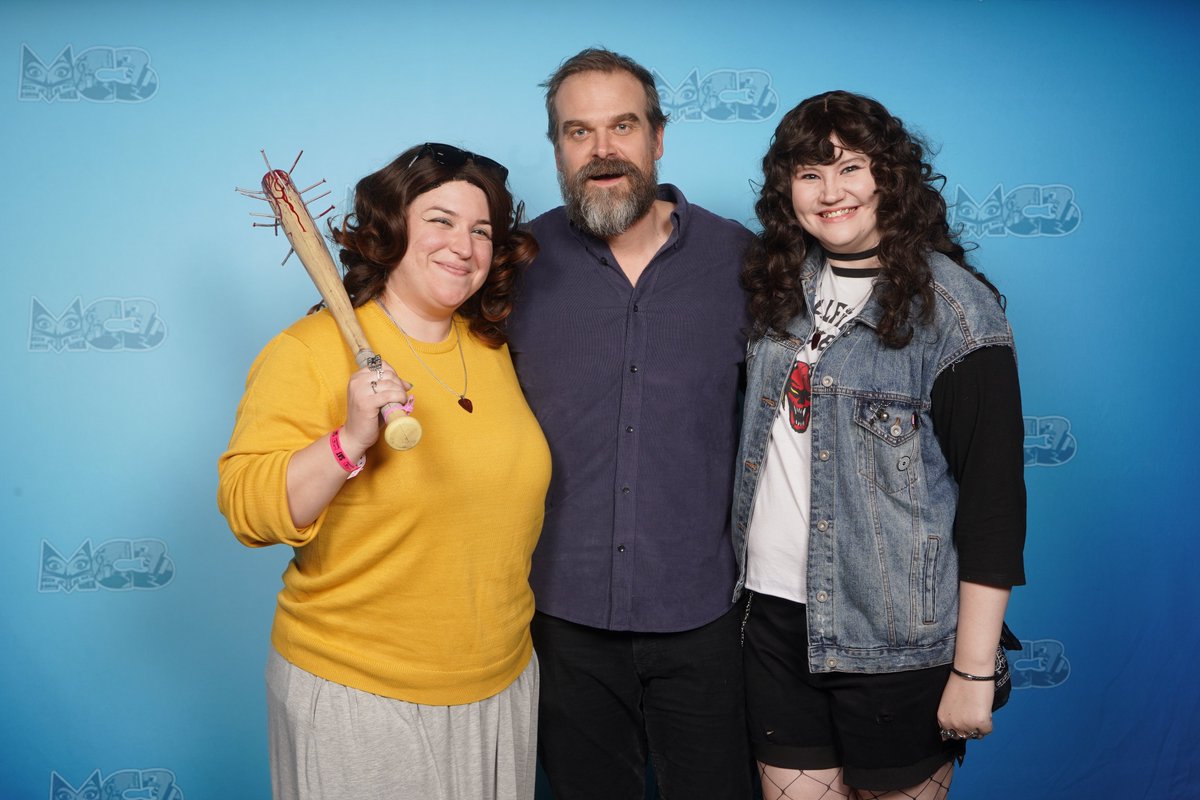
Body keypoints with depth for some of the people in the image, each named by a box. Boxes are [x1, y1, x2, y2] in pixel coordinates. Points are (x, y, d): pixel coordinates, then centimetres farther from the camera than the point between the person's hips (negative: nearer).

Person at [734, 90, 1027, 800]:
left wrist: (974, 671, -15)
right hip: (777, 611, 5)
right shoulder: (783, 286, 6)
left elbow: (994, 496, -14)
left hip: (895, 636, -5)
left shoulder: (951, 307, -12)